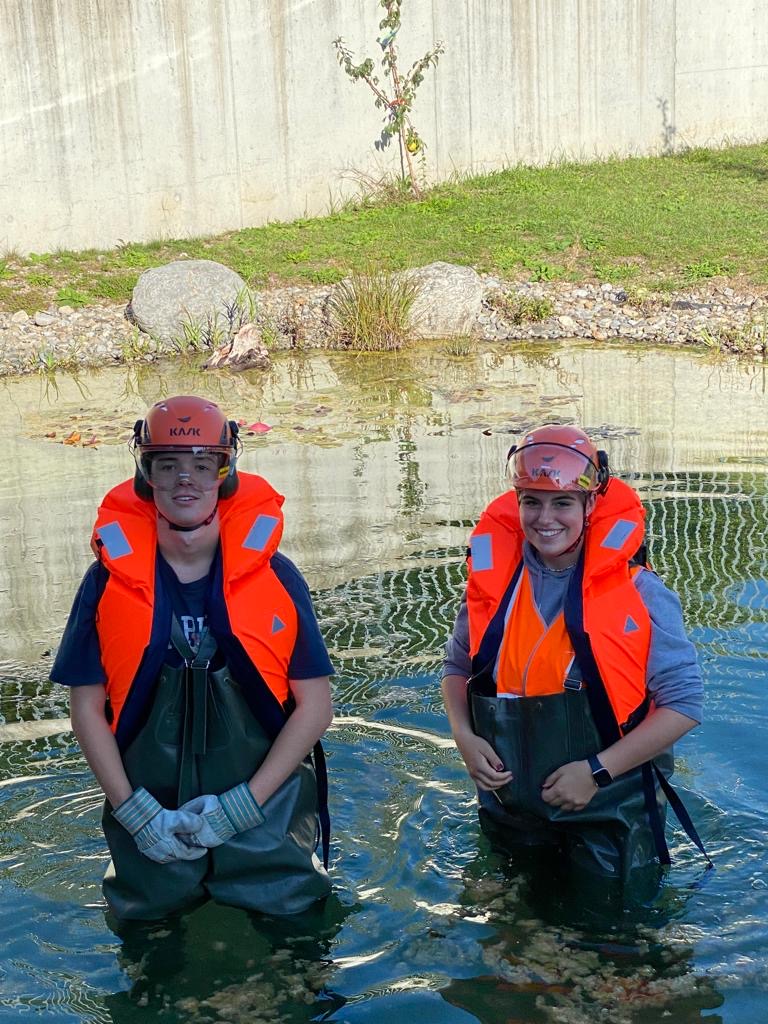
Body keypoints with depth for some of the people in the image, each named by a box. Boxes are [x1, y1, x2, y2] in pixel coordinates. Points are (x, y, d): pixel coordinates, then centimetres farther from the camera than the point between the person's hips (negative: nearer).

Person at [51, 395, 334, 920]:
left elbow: (316, 705, -4)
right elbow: (87, 707, 1)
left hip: (266, 821, -1)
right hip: (150, 828, 1)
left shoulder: (272, 575, -7)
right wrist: (134, 812, -8)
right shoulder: (110, 578, -5)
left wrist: (246, 802, -11)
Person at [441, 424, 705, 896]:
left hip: (608, 816, -3)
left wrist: (597, 770, -21)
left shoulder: (638, 592, -16)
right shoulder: (492, 580, -7)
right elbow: (458, 666, 9)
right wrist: (465, 737, -9)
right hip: (510, 812, 4)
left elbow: (683, 702, -14)